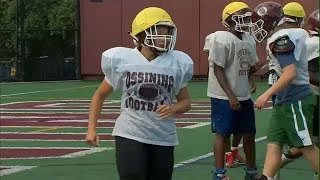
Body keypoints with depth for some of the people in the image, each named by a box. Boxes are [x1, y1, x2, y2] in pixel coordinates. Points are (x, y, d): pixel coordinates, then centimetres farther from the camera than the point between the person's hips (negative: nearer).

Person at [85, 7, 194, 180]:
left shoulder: (177, 63, -3)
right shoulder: (121, 60, -6)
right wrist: (92, 128, 1)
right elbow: (100, 95, 8)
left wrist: (173, 109, -13)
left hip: (163, 138, 2)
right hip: (130, 135, -2)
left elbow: (185, 101, 10)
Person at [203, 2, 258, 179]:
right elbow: (218, 70, -16)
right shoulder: (222, 40, -15)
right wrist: (230, 96, -19)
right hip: (224, 97, -8)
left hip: (244, 96, 8)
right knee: (223, 134, -1)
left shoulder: (249, 40, 9)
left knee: (249, 134, 12)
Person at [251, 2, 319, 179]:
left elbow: (290, 73, -25)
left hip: (295, 101, -10)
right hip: (284, 102, 10)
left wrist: (267, 94, -26)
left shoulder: (282, 39, -18)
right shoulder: (295, 34, 10)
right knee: (274, 143, 5)